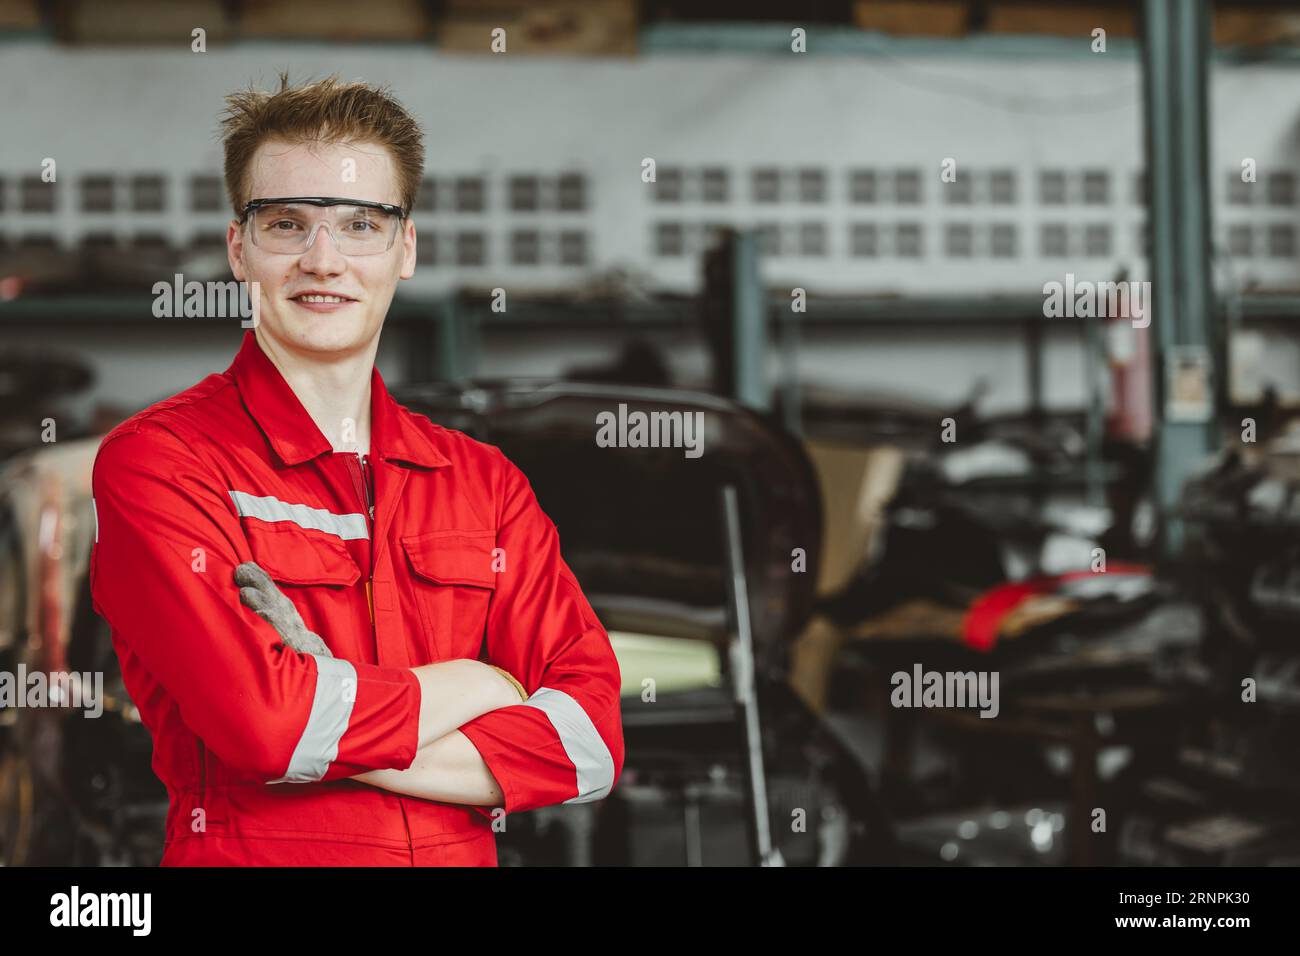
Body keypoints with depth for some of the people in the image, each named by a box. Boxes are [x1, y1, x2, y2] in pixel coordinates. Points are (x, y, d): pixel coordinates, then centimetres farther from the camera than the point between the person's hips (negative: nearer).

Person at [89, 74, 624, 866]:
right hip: (250, 854, -2)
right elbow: (265, 720, -16)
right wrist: (479, 687, -2)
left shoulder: (486, 483, 10)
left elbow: (591, 737, -1)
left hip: (459, 854, 3)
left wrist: (337, 746, -11)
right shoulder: (154, 462, -3)